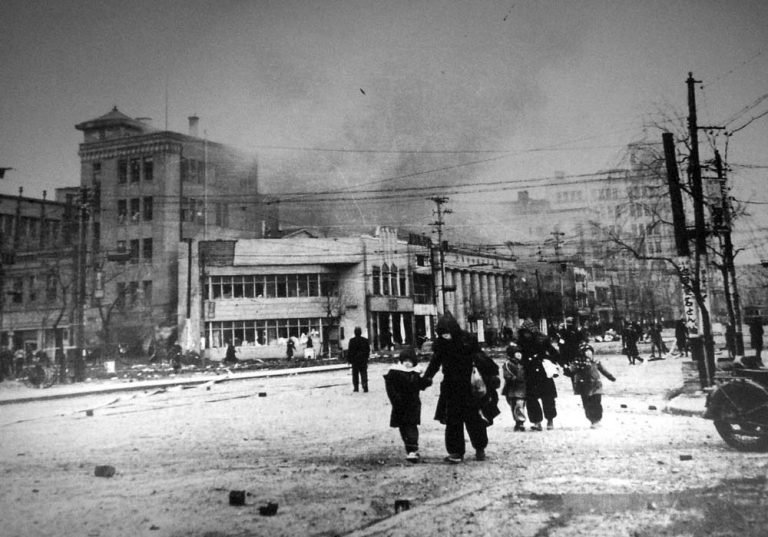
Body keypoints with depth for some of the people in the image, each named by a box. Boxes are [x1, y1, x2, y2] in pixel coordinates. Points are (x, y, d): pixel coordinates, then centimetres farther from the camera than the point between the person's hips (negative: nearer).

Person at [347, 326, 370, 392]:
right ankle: (365, 387, -7)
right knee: (364, 373, 4)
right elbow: (368, 350, 10)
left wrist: (349, 359, -1)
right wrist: (366, 357, 20)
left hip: (355, 360, -3)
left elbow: (350, 351, -8)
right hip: (364, 360, 3)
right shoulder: (365, 340, 3)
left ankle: (356, 388, 8)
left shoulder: (352, 341, -9)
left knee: (355, 374, 7)